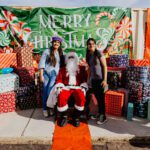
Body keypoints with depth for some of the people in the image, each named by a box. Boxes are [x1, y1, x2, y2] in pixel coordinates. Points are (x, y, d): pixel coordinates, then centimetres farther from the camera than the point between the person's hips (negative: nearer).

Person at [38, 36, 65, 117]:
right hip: (46, 73, -1)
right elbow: (42, 64, -4)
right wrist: (41, 75, -9)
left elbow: (62, 64, 12)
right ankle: (45, 108, 15)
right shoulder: (47, 51, 0)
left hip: (55, 74, 1)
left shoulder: (61, 53, 10)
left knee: (50, 91, -9)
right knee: (45, 91, 2)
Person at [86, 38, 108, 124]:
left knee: (101, 98, 1)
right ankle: (99, 114, 27)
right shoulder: (88, 55, 8)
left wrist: (105, 80, -16)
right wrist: (88, 79, 11)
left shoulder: (99, 53, -10)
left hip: (100, 79, -5)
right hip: (93, 80, 5)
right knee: (97, 97, 11)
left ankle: (103, 117, 14)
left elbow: (105, 67, -12)